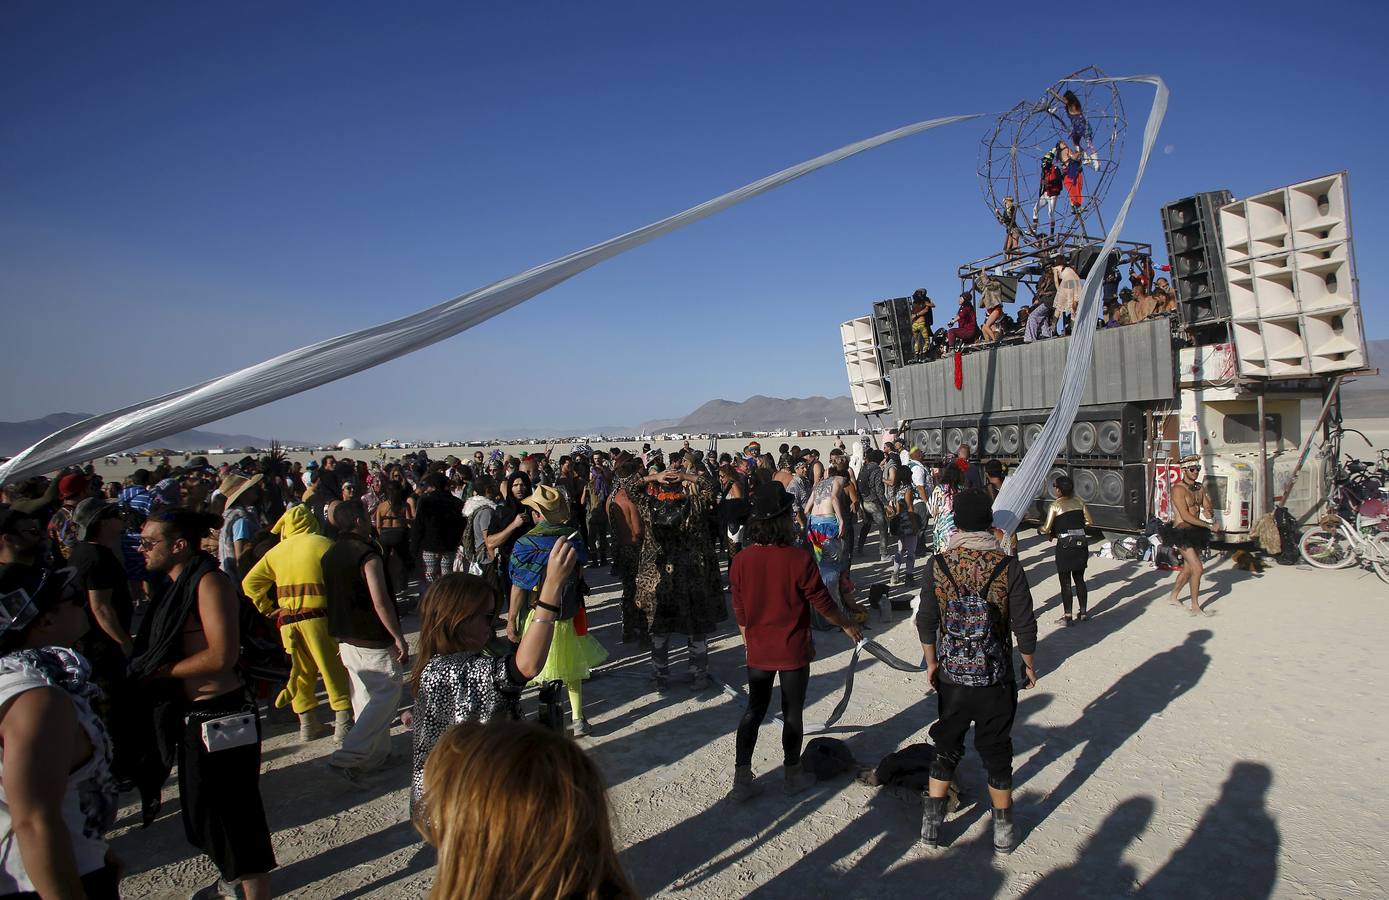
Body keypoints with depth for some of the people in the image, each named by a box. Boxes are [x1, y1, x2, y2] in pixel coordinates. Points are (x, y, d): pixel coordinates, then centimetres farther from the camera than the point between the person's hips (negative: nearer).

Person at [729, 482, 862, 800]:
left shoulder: (741, 561, -10)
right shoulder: (798, 559, -21)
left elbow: (740, 613, 0)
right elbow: (823, 603, -11)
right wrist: (848, 625, 6)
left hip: (758, 652, 3)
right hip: (794, 652, -3)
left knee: (754, 711, 16)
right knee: (792, 713, 14)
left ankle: (741, 779, 17)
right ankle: (792, 775, 30)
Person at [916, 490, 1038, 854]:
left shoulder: (937, 565, -10)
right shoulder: (1009, 567, -13)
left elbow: (926, 622, -4)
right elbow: (1024, 625, -8)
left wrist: (931, 663, 10)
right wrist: (1029, 664, 9)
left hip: (950, 675, 1)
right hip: (996, 677, -1)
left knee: (946, 746, 17)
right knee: (996, 750, 15)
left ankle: (931, 823, 24)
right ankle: (1004, 830, 29)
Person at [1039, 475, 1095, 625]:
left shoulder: (1055, 505, -7)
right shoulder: (1079, 501, 6)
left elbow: (1046, 529, -10)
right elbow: (1089, 522, 7)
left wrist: (1039, 528, 11)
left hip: (1065, 545, -5)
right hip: (1081, 542, 5)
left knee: (1065, 582, 4)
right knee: (1080, 579, 18)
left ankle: (1067, 616, 6)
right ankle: (1083, 612, 26)